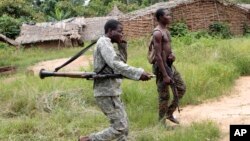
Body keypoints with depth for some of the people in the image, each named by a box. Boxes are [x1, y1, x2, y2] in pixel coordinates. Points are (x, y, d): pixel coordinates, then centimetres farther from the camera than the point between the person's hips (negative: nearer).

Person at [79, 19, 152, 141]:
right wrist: (138, 73, -31)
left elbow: (121, 62, 19)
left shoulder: (107, 44, 18)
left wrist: (122, 45, 7)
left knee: (123, 125, 13)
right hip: (106, 93, -10)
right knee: (120, 127, -9)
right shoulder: (104, 43, -13)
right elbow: (116, 64, -26)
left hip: (110, 92, 10)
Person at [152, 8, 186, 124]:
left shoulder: (166, 30, 12)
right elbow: (158, 56, -23)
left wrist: (172, 55, -6)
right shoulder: (158, 33, -19)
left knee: (181, 88, 14)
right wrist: (165, 76, -24)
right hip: (161, 66, -10)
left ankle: (169, 113, 24)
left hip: (169, 65, 10)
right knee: (164, 96, -2)